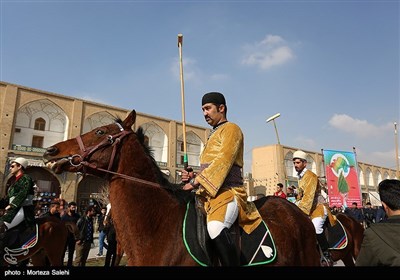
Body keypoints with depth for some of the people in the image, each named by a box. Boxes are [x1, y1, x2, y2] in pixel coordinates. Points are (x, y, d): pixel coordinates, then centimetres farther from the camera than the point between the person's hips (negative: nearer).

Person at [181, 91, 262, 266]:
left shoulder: (231, 129, -1)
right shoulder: (214, 135, 25)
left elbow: (222, 162, -15)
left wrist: (196, 181, -17)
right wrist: (192, 177, 9)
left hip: (228, 192, -10)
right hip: (210, 194, 10)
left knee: (215, 227, -36)